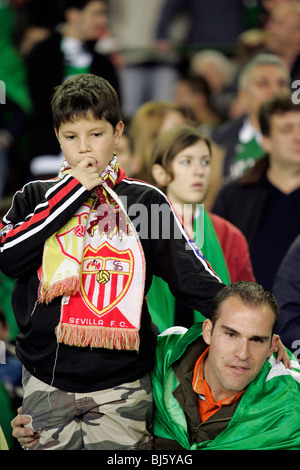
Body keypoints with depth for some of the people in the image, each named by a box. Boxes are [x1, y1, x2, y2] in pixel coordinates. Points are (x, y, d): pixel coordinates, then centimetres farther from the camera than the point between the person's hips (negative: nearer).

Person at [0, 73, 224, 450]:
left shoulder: (145, 200, 4)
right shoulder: (36, 197, 8)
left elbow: (192, 274, 2)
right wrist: (73, 190, -8)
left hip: (121, 382, -1)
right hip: (46, 381, 1)